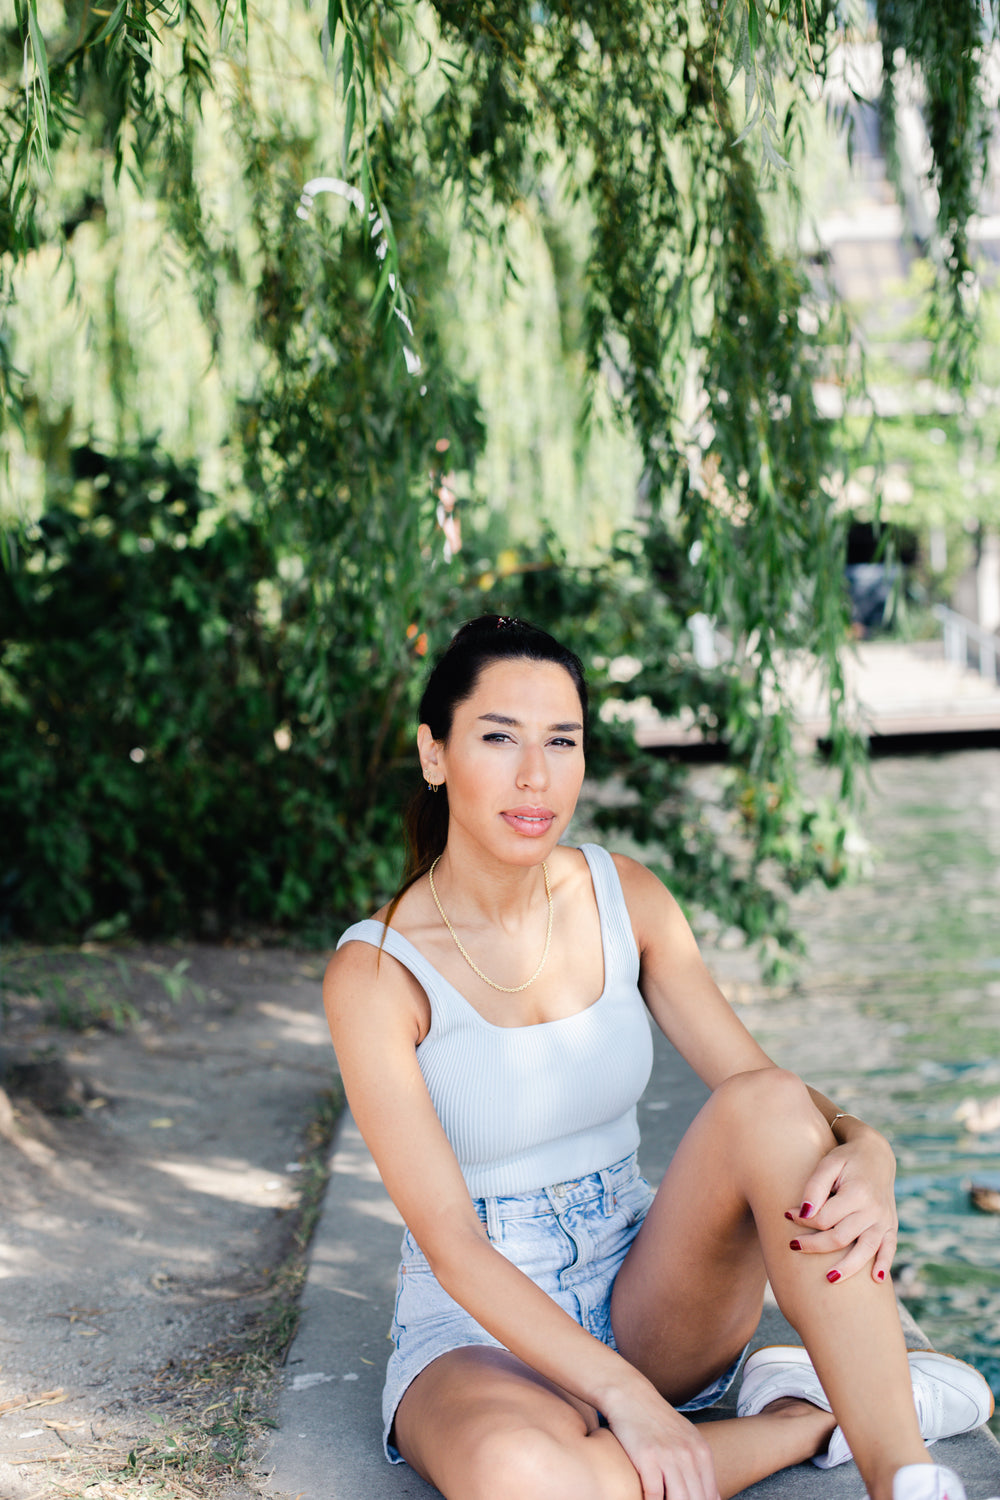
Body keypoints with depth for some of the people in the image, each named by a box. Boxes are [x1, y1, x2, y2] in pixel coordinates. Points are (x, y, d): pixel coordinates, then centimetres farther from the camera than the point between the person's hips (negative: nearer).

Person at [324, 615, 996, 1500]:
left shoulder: (625, 900, -1)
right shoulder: (376, 973, -15)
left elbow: (770, 1091, -4)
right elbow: (450, 1243, -19)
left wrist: (864, 1149, -28)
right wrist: (623, 1395, -31)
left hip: (644, 1300, 4)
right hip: (481, 1332, -3)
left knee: (768, 1109, -27)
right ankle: (817, 1417, -16)